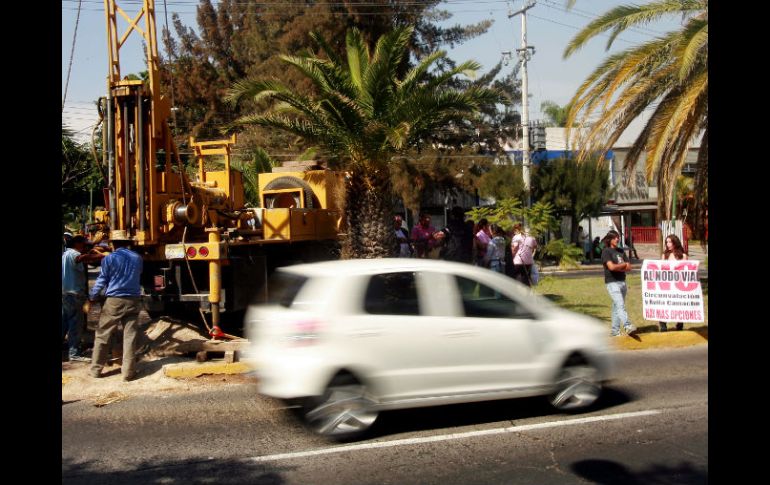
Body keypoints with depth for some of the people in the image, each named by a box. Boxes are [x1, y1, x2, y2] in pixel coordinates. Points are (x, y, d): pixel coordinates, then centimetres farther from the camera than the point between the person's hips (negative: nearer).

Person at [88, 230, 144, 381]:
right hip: (133, 301, 3)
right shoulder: (137, 258, 7)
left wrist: (91, 299, 9)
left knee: (102, 335, 9)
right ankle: (128, 372, 1)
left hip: (114, 301, -3)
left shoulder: (109, 259, -5)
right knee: (130, 336, 3)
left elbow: (101, 281, -1)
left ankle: (96, 369, 14)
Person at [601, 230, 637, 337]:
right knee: (620, 305, -19)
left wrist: (618, 267, -9)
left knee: (617, 306, 8)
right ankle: (627, 326, -31)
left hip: (622, 282, 7)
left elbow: (629, 268, 10)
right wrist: (624, 265, -2)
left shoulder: (621, 251, 17)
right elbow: (611, 267, -17)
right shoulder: (606, 252, -4)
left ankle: (615, 331, 12)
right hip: (612, 282, -7)